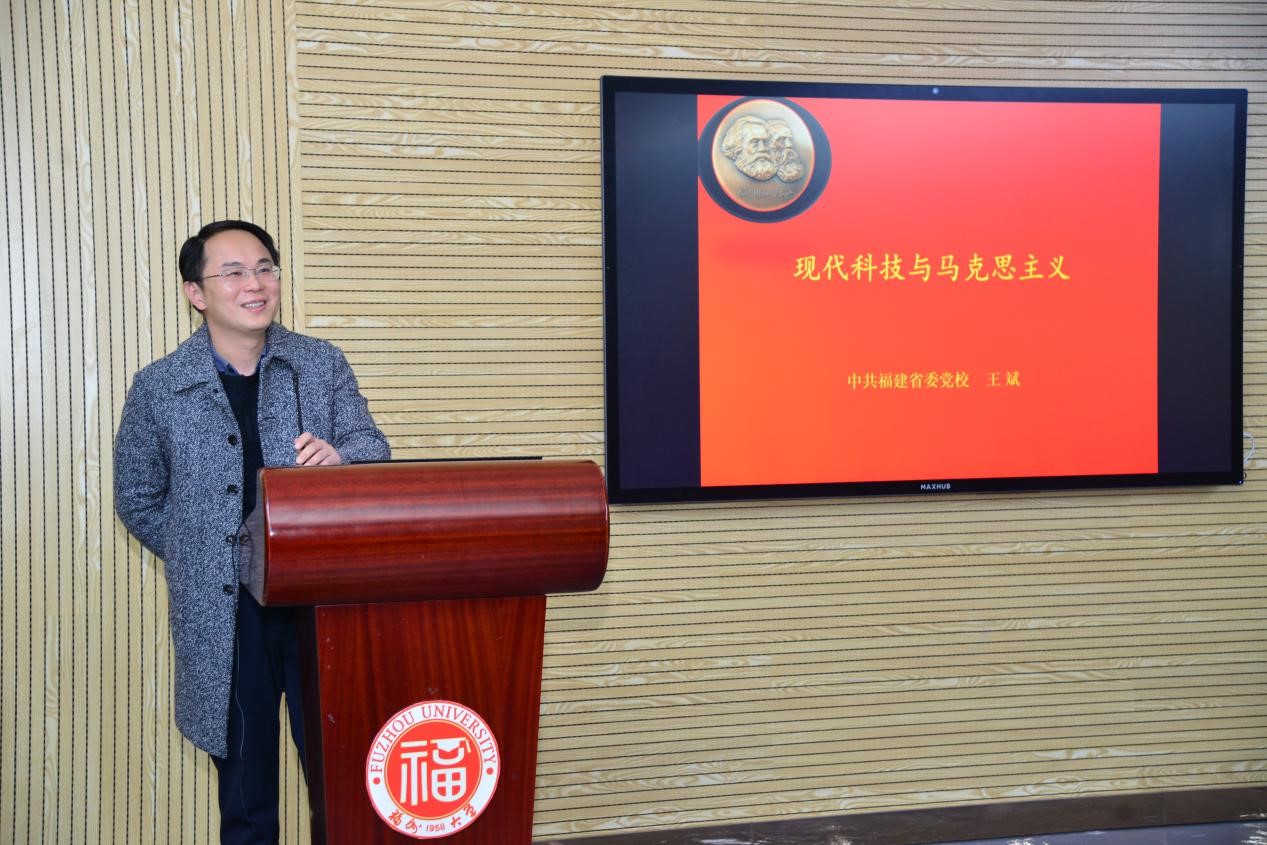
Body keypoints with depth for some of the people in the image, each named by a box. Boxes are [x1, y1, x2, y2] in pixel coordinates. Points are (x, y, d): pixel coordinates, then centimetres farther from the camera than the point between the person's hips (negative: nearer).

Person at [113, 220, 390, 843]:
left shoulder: (324, 364, 5)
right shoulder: (158, 387, 1)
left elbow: (372, 447, -3)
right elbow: (137, 501, 9)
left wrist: (341, 456, -25)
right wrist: (198, 558, 1)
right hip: (223, 616, 0)